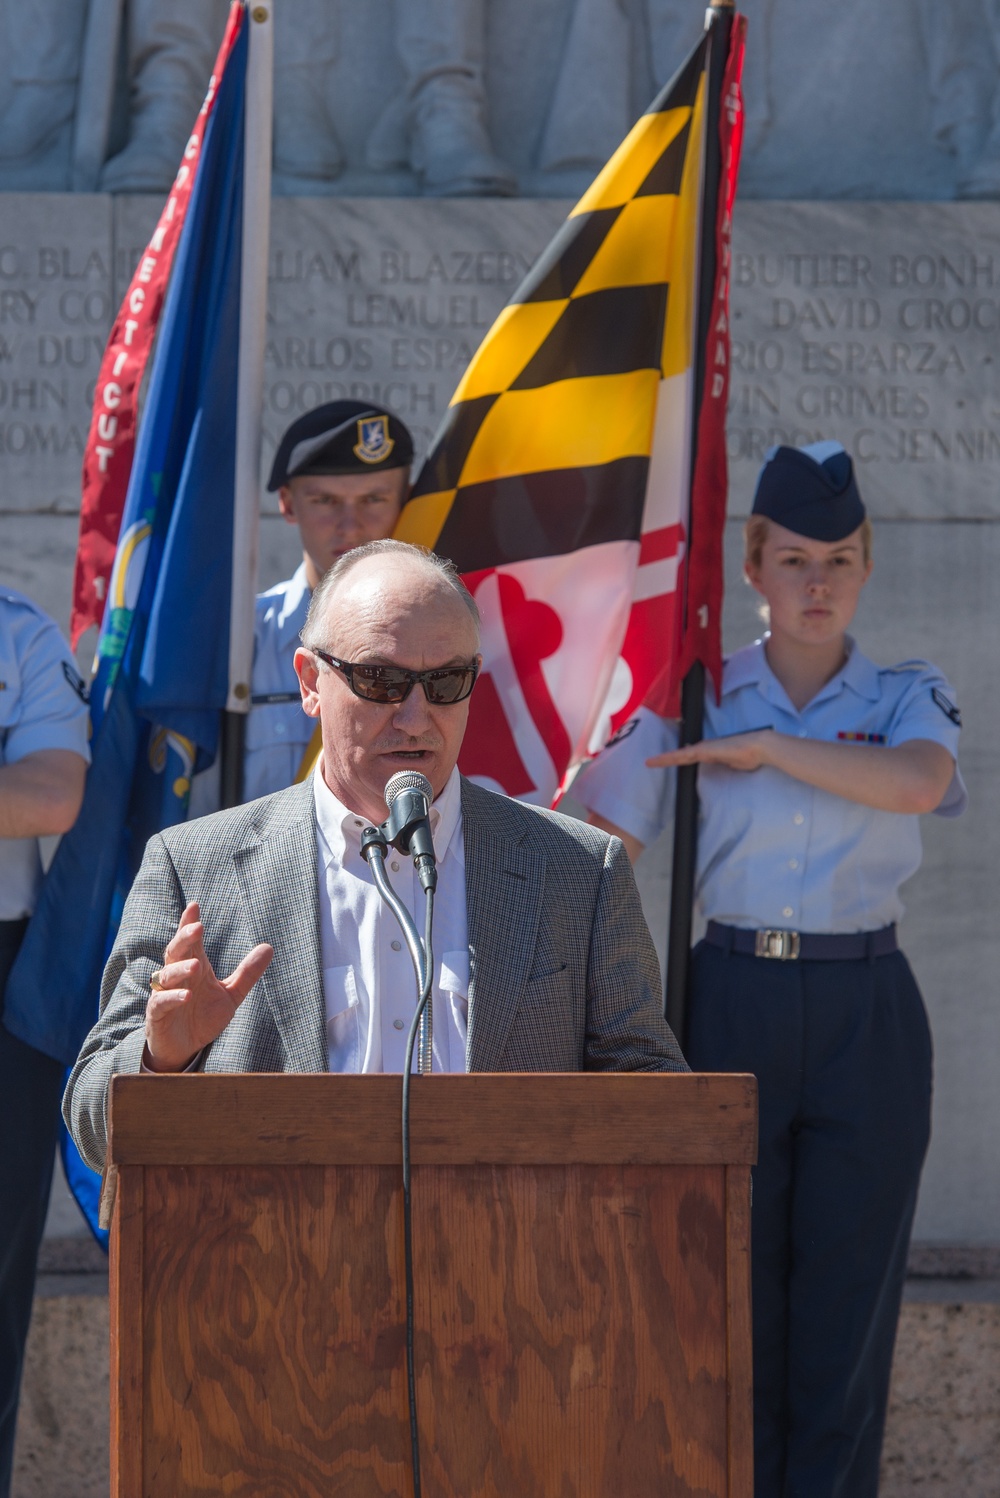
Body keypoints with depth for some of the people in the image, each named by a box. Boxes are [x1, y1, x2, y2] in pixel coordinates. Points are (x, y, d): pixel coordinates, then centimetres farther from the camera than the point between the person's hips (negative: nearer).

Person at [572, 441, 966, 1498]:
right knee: (732, 1281, 4)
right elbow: (601, 848, 3)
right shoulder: (695, 699, 5)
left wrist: (763, 746, -16)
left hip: (864, 1013, 0)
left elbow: (918, 781, -18)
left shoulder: (905, 698, 5)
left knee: (847, 1284, 2)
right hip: (731, 1002, 0)